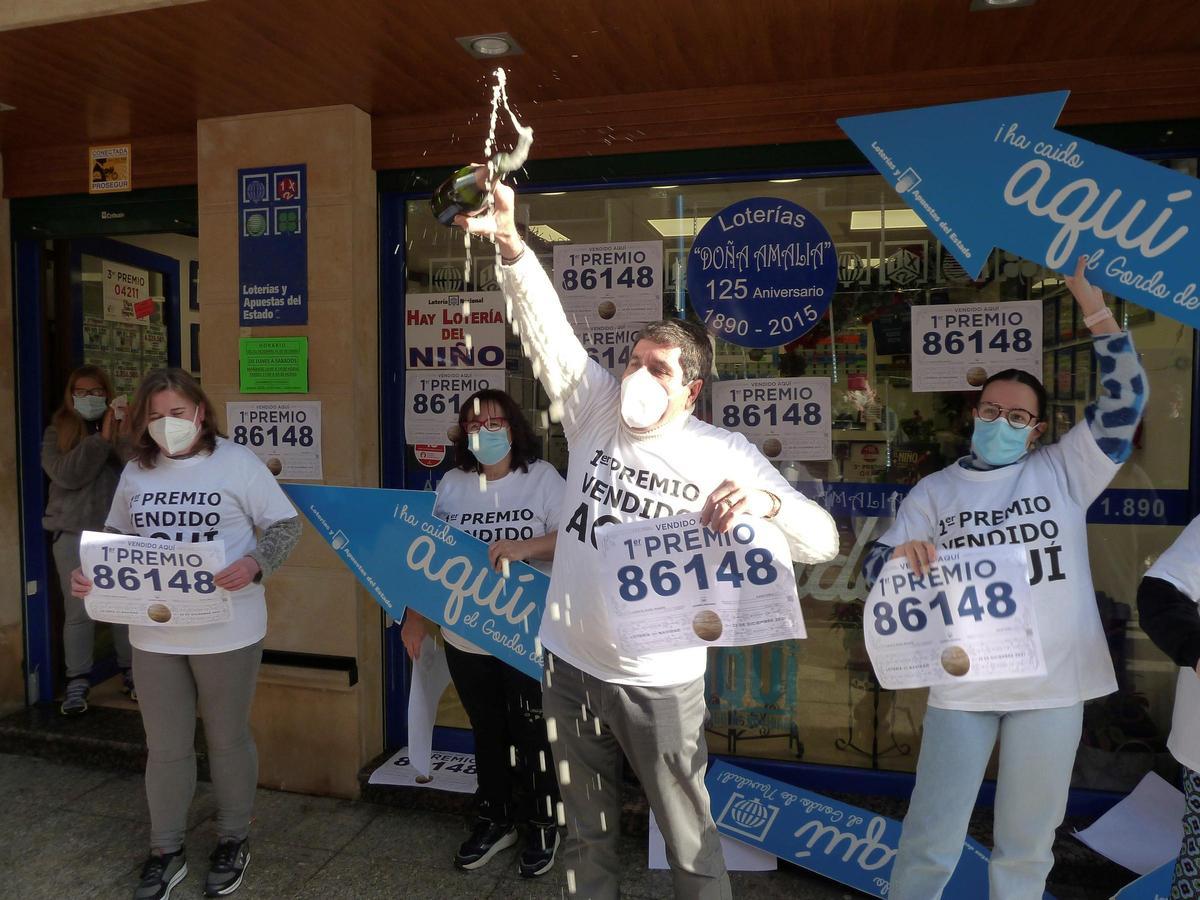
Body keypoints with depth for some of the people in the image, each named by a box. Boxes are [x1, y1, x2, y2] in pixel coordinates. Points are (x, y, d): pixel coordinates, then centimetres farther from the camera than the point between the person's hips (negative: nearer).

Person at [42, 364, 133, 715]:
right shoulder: (57, 433, 4)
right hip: (74, 532, 0)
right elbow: (67, 475, -13)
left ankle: (131, 672, 21)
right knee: (79, 611, 1)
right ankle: (77, 681, 14)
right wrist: (101, 440, -18)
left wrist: (125, 436, -23)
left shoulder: (123, 425, 4)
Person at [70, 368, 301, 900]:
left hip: (226, 632, -3)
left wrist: (255, 564, -27)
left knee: (228, 738, 14)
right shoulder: (136, 471, 5)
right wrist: (88, 575, -3)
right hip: (154, 634, 4)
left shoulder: (236, 461, -8)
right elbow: (116, 537, 15)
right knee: (166, 746, 14)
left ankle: (233, 840, 34)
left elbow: (286, 526, -9)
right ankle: (165, 851, 34)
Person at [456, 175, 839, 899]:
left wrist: (765, 501, -33)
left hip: (659, 682, -3)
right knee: (587, 835, 21)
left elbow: (822, 542, -12)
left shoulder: (726, 455, -9)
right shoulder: (598, 410, -2)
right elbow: (546, 326, -11)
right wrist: (510, 242, -25)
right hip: (570, 665, 3)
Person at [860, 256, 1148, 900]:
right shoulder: (935, 491, 4)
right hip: (964, 685, 0)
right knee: (931, 841, 7)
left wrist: (1096, 314, -10)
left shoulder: (1064, 471, 5)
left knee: (1027, 845, 16)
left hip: (1052, 684, 1)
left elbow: (1126, 399, -2)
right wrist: (902, 557, -25)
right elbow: (876, 568, -2)